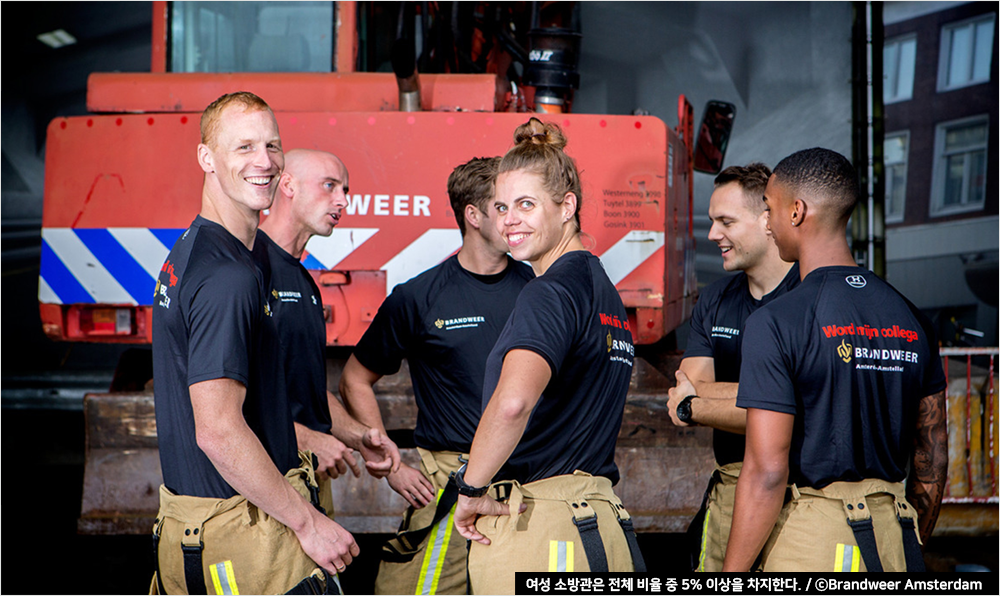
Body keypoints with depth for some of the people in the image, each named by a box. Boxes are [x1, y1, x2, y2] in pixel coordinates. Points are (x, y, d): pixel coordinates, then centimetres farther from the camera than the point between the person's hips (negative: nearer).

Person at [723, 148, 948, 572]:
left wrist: (730, 577, -9)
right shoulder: (912, 318, 7)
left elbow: (766, 472, -15)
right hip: (892, 537, 6)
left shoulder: (776, 321, -12)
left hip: (809, 537, -6)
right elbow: (933, 456, 13)